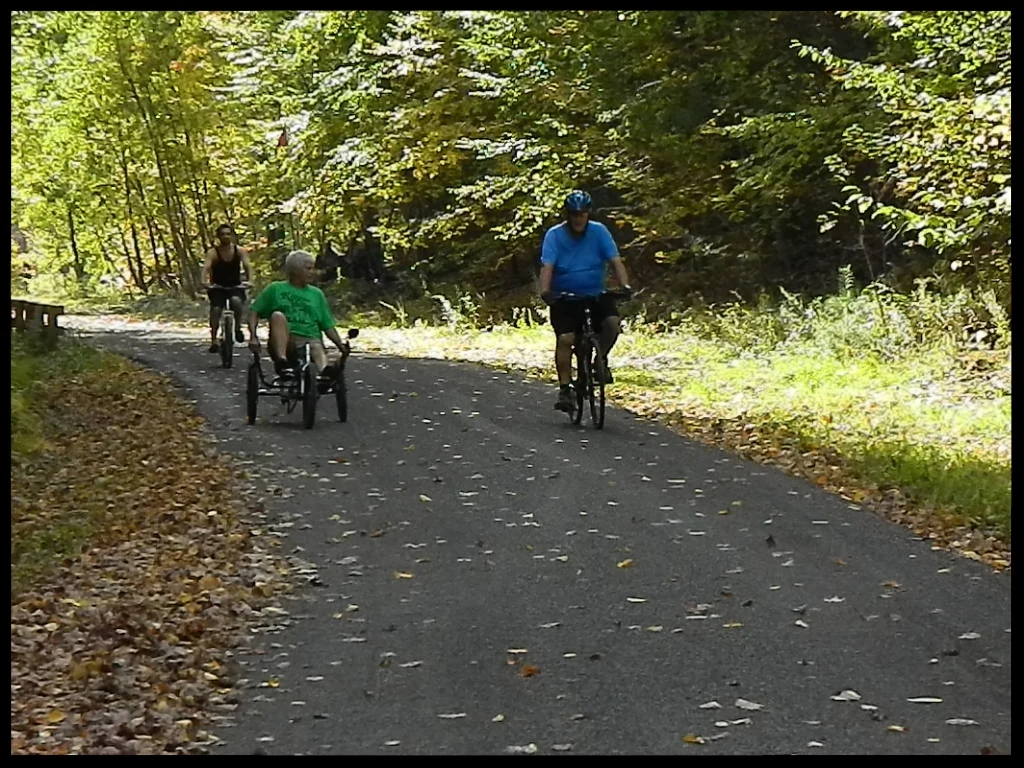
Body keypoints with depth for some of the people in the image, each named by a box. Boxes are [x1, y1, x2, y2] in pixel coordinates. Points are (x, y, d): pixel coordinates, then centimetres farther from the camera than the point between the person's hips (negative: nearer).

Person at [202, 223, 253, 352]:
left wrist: (249, 280, -37)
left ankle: (238, 328, -10)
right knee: (216, 309, -19)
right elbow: (206, 268, -23)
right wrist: (205, 282, -44)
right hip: (217, 287, 0)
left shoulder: (239, 251, -5)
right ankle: (213, 340, -7)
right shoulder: (213, 252, -10)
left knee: (236, 301, -31)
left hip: (235, 286, 0)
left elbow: (247, 266, -17)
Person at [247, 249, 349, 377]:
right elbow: (254, 312, 10)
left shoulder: (316, 294, 20)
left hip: (310, 339, 1)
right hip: (283, 342, -1)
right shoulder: (275, 289, 14)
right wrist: (253, 336, -6)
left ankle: (326, 372, -64)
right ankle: (281, 361, -43)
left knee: (317, 348, -34)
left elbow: (328, 326, 18)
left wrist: (340, 344, 1)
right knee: (277, 315, -29)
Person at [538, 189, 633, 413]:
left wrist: (625, 285, -28)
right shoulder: (554, 235, -7)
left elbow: (615, 261, -11)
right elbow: (547, 266, -17)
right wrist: (545, 291, -36)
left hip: (595, 295, 1)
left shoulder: (599, 232, -3)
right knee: (565, 339, -19)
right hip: (564, 299, -1)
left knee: (612, 322, -24)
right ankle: (565, 388, -7)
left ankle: (601, 359, 3)